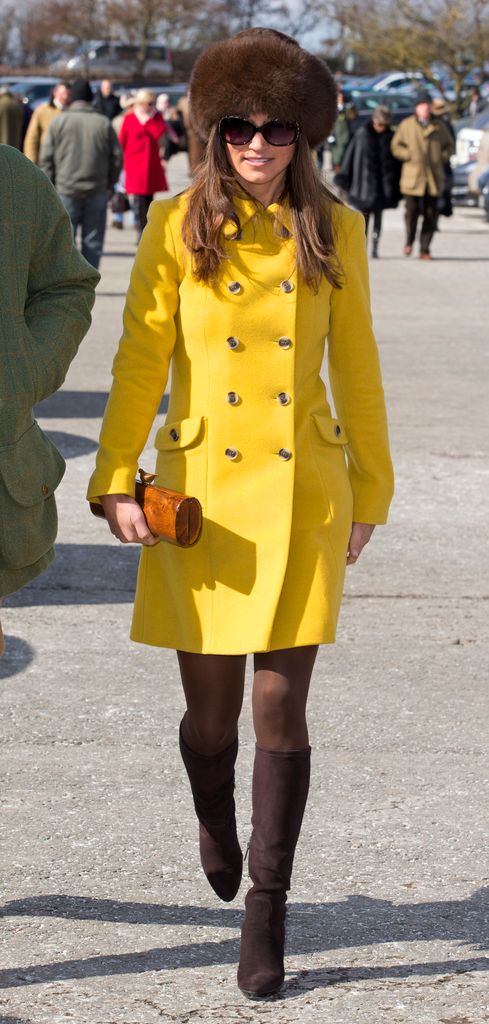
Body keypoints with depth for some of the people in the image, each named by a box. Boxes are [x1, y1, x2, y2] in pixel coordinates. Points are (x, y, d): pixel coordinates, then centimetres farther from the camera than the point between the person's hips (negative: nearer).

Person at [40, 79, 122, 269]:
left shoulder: (58, 122, -1)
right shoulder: (104, 124, 2)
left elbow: (46, 158, -1)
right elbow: (117, 158, 3)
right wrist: (109, 184, 14)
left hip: (66, 191, -1)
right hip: (97, 193, 1)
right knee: (92, 242, 6)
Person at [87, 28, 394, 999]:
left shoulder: (334, 231, 3)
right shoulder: (179, 226, -1)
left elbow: (357, 367, 9)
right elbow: (140, 358, -2)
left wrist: (371, 486, 12)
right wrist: (116, 478, -10)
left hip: (302, 495, 0)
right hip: (202, 491, 0)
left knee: (281, 704, -3)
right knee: (210, 707, 7)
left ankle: (266, 910, 7)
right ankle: (216, 828, 41)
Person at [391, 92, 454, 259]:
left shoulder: (439, 126, 9)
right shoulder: (406, 125, 3)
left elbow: (449, 145, 19)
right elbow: (396, 146, 3)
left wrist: (442, 158, 0)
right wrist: (411, 155, -11)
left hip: (434, 176, 2)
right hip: (412, 176, -2)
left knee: (431, 213, -1)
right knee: (412, 211, -8)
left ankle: (424, 248, 8)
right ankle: (409, 241, 18)